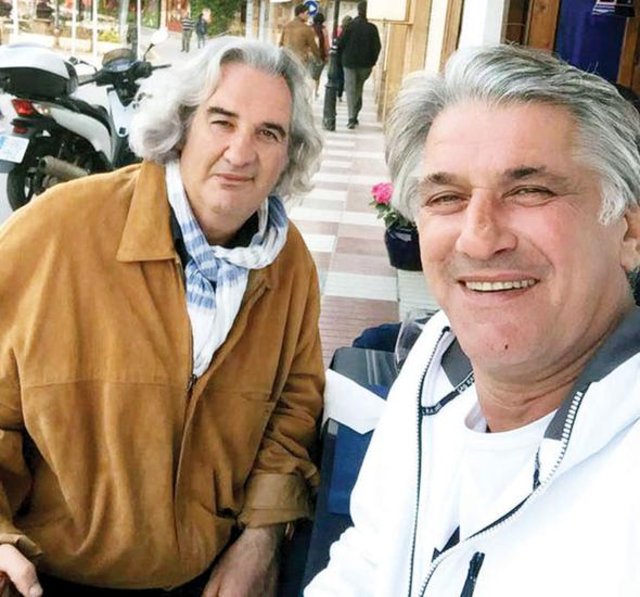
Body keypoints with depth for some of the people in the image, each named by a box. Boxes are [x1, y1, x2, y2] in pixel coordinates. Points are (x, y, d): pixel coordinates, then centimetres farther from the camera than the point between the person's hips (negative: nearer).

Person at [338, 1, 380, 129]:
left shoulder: (350, 26, -8)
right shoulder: (372, 28, -6)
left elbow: (341, 44, -6)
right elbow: (377, 47, -3)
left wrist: (342, 57, 10)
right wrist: (372, 61, 8)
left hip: (349, 62, -2)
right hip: (365, 64, 2)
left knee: (350, 89, 1)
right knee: (358, 89, 17)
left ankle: (352, 118, -10)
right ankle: (354, 115, 18)